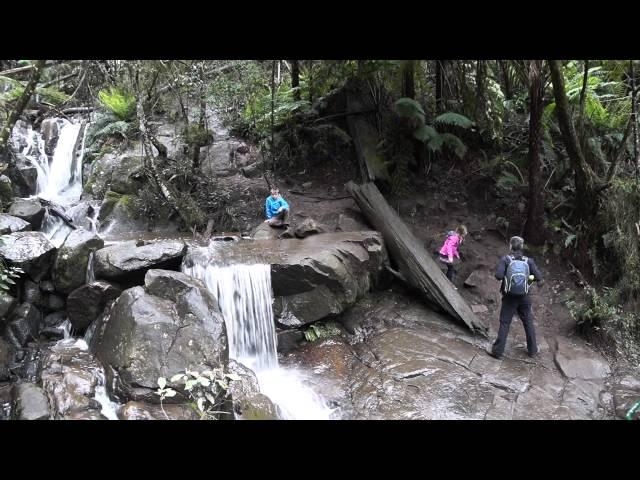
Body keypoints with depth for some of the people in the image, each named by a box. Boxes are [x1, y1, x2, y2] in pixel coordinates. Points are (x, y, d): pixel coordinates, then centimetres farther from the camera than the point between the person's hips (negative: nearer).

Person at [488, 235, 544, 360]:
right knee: (528, 323, 17)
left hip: (509, 297, -2)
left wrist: (506, 276, 0)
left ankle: (497, 351, 8)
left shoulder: (505, 259, -11)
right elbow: (538, 277, -9)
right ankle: (532, 350, 29)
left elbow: (498, 275, -21)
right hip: (524, 298, 2)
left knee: (504, 324, 5)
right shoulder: (529, 261, -5)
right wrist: (530, 278, 11)